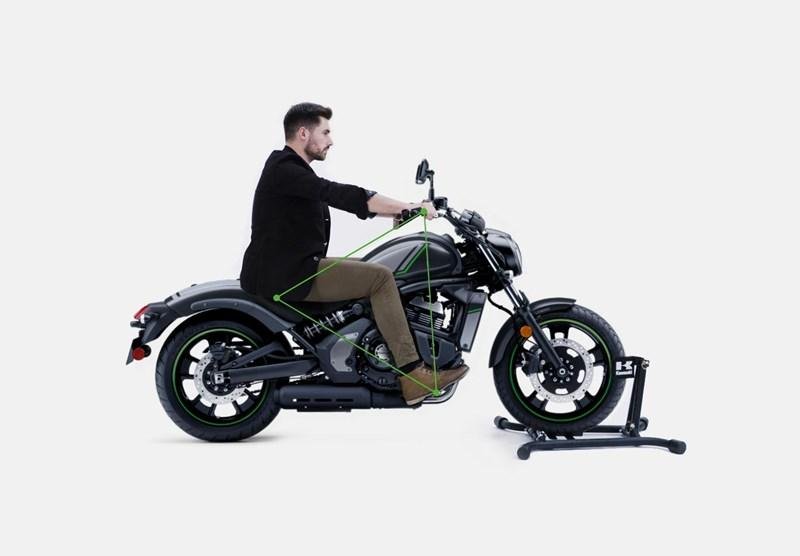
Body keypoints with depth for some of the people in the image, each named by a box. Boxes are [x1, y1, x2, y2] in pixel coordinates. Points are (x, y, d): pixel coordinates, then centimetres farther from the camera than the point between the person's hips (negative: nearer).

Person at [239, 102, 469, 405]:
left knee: (370, 268, 18)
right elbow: (338, 194, -25)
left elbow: (344, 198, 17)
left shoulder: (295, 170, 19)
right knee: (380, 277, -15)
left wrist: (398, 209, 6)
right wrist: (409, 206, -23)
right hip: (285, 275, -11)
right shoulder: (283, 169, -14)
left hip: (295, 268, 11)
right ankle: (412, 375, -16)